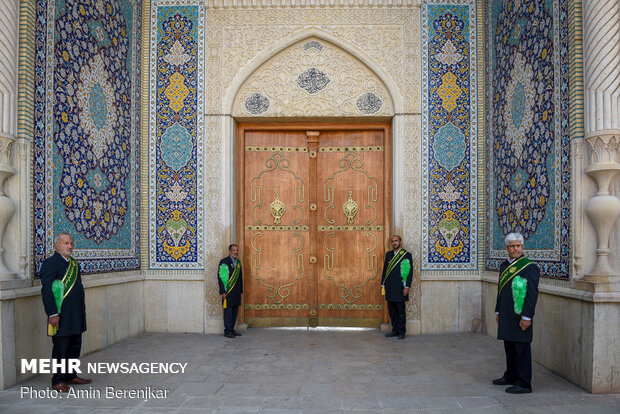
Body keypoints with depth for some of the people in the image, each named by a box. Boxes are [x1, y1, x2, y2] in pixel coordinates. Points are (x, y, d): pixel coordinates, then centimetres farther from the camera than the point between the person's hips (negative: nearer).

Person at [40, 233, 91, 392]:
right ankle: (58, 381, 11)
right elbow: (46, 290, -17)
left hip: (76, 315, 8)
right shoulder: (50, 263, -11)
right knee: (61, 348, 0)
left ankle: (70, 376, 26)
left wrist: (83, 308, 19)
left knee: (75, 347, 14)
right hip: (61, 315, -8)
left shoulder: (74, 263, 15)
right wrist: (53, 314, -21)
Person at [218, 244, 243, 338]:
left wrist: (241, 291, 15)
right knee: (228, 310, -4)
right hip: (228, 291, -7)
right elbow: (220, 277, -10)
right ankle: (227, 331, 2)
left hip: (237, 292, 7)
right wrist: (223, 292, -15)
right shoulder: (224, 262, -7)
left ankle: (232, 329, 19)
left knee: (235, 311, 10)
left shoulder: (238, 262, 14)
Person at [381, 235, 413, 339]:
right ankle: (395, 330, 18)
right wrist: (382, 284, 10)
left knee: (401, 310, -1)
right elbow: (385, 270, 16)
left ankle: (401, 332, 8)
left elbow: (410, 272, -4)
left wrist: (407, 287, -10)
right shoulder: (388, 254, 13)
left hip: (400, 287, -5)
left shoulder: (407, 255, -2)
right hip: (389, 287, 5)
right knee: (392, 310, 9)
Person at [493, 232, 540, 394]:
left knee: (521, 348, -2)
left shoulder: (529, 267, -11)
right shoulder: (504, 265, 13)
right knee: (509, 347, 16)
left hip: (520, 317, -8)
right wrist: (498, 311, 19)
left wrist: (526, 317, -18)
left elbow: (533, 293, -15)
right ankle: (511, 376, 30)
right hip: (506, 316, 8)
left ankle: (524, 383, 5)